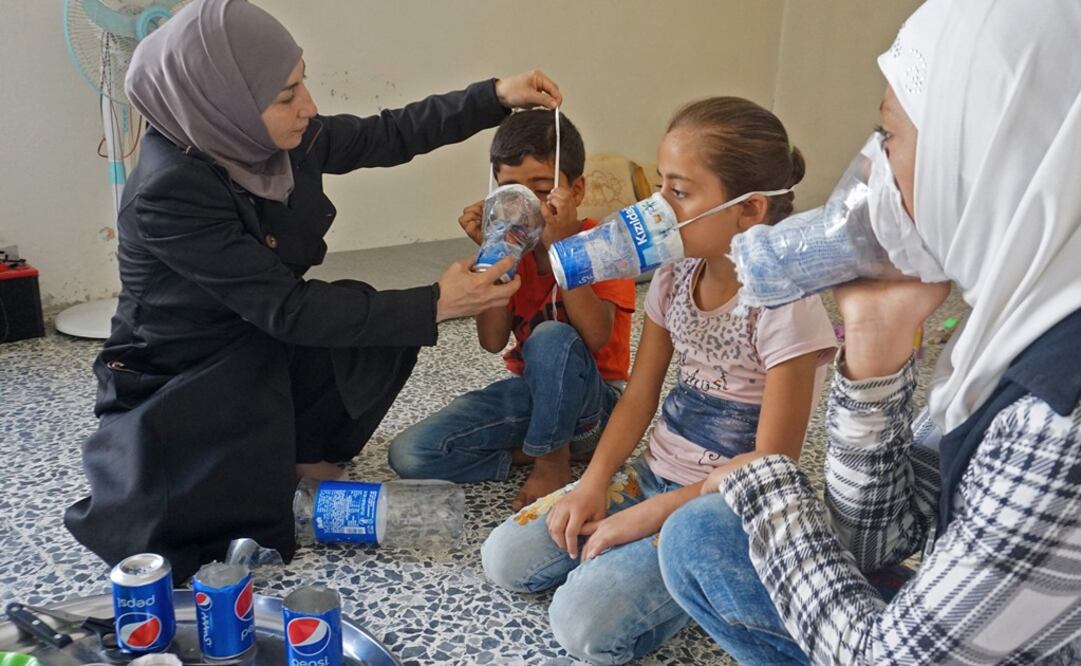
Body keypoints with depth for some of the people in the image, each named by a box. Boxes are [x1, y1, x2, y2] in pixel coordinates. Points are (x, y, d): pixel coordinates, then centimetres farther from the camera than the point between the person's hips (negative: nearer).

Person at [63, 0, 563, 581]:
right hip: (178, 382, -6)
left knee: (392, 331, -11)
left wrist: (496, 96, -9)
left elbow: (390, 135, 0)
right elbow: (287, 309, -32)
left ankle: (299, 452, 9)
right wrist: (434, 305, -31)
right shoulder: (168, 194, -32)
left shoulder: (281, 139, -12)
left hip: (260, 349, 7)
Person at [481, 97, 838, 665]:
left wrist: (647, 515, -20)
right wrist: (594, 483, -9)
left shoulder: (784, 305, -22)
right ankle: (627, 552, 12)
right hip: (654, 474, 7)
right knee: (505, 559, -3)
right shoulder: (675, 277, 0)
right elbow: (639, 396, 5)